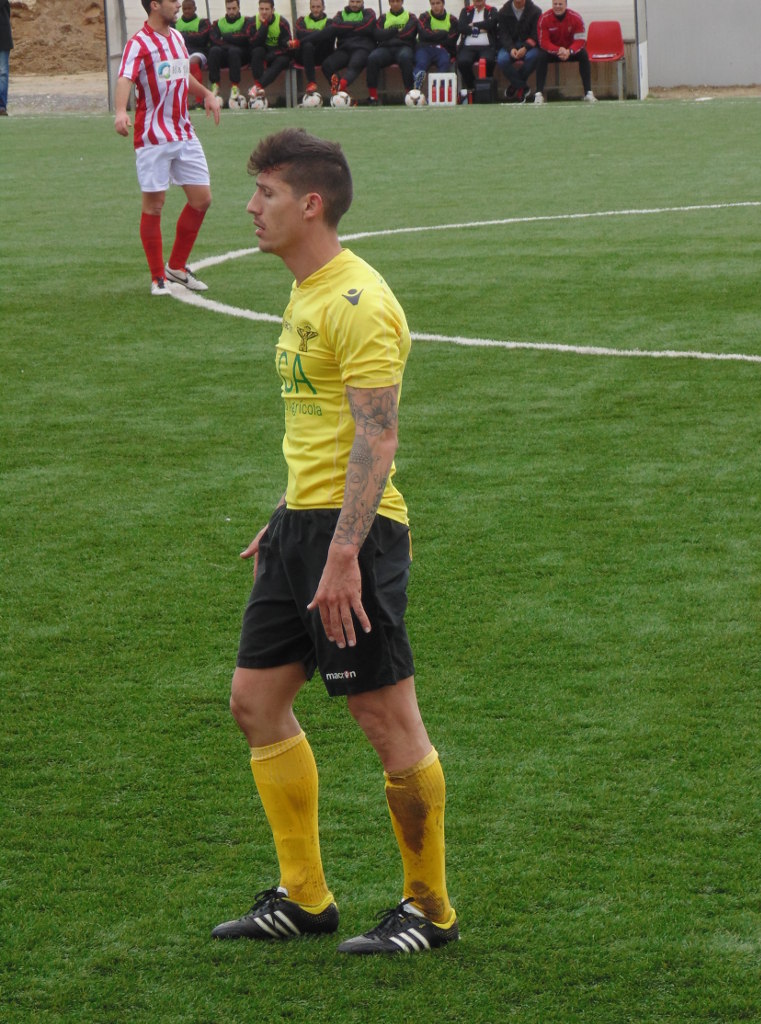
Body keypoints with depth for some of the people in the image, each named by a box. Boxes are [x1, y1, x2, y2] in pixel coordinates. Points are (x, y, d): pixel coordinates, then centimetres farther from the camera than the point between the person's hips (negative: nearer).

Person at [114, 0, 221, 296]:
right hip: (153, 138, -7)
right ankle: (158, 278, 7)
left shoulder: (176, 37, 13)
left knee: (201, 198, 6)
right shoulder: (138, 44, -12)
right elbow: (125, 80, -28)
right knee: (154, 205, -2)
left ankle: (177, 268, 20)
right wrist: (121, 111, -45)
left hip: (184, 133, 7)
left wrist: (206, 94, 37)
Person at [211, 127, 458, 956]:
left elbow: (376, 438, -21)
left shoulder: (357, 303, -16)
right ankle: (304, 896, 21)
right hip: (303, 521, 10)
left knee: (386, 719, -2)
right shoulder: (305, 296, 15)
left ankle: (430, 909, 10)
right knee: (256, 700, 11)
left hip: (353, 529, -10)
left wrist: (343, 553, -26)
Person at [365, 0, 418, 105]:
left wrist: (389, 34, 3)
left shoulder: (410, 17, 16)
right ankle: (372, 96, -30)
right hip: (385, 48, 2)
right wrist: (397, 31, -3)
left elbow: (408, 34, -3)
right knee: (372, 58, -32)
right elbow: (378, 35, 3)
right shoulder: (383, 18, 22)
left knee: (405, 57, -39)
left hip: (404, 46, -2)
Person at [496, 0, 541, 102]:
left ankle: (516, 85, -14)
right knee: (502, 60, -32)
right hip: (510, 45, 1)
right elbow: (503, 34, -4)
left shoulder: (535, 11, -2)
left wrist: (525, 48, -26)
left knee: (532, 56, -37)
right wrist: (511, 49, -24)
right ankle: (523, 87, -16)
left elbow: (536, 34, -8)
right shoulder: (504, 12, 3)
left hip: (528, 45, -1)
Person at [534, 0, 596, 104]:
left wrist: (569, 51, -40)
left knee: (584, 55, -28)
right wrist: (558, 50, -39)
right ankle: (539, 93, -31)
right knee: (541, 56, -31)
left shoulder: (576, 18, -16)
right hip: (552, 50, -1)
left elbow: (580, 40, -19)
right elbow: (544, 42, -21)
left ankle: (588, 92, -27)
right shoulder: (544, 19, -17)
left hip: (571, 50, 1)